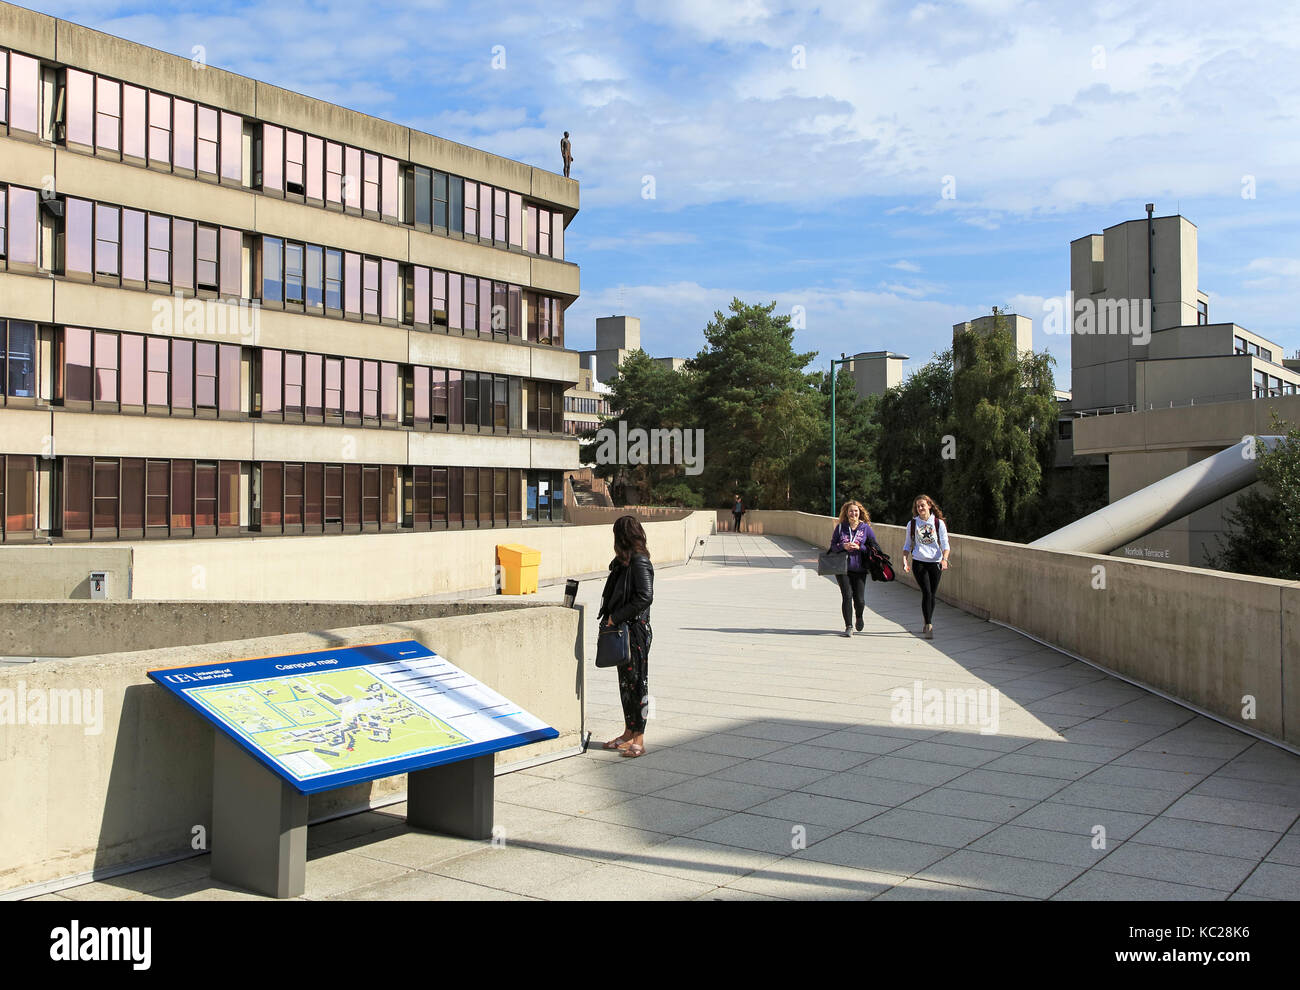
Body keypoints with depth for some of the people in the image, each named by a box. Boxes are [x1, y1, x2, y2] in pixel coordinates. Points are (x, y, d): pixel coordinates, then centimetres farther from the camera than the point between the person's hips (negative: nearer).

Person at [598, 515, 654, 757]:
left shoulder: (640, 563, -16)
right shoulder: (624, 562, 12)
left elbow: (645, 597, -24)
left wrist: (616, 617, -19)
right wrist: (611, 617, 7)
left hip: (636, 630, -10)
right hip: (622, 630, 10)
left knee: (636, 681, -3)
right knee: (625, 682, 15)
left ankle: (638, 739, 4)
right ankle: (629, 733, 25)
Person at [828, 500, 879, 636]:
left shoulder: (866, 528, 4)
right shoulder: (840, 527, 6)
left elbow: (875, 547, 4)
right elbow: (833, 545, 7)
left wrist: (859, 547, -11)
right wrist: (843, 546, -12)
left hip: (859, 568, 0)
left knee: (859, 599, -2)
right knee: (847, 595, -11)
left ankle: (859, 616, 32)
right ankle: (848, 626, -1)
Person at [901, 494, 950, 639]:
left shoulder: (939, 523, 4)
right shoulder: (912, 524, 7)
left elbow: (945, 544, 0)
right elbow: (907, 544, 14)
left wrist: (944, 559, -16)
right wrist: (904, 559, -1)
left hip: (935, 562, 1)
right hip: (919, 562, -1)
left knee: (932, 594, 5)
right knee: (926, 593, -14)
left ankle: (927, 624, 23)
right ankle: (929, 626, -14)